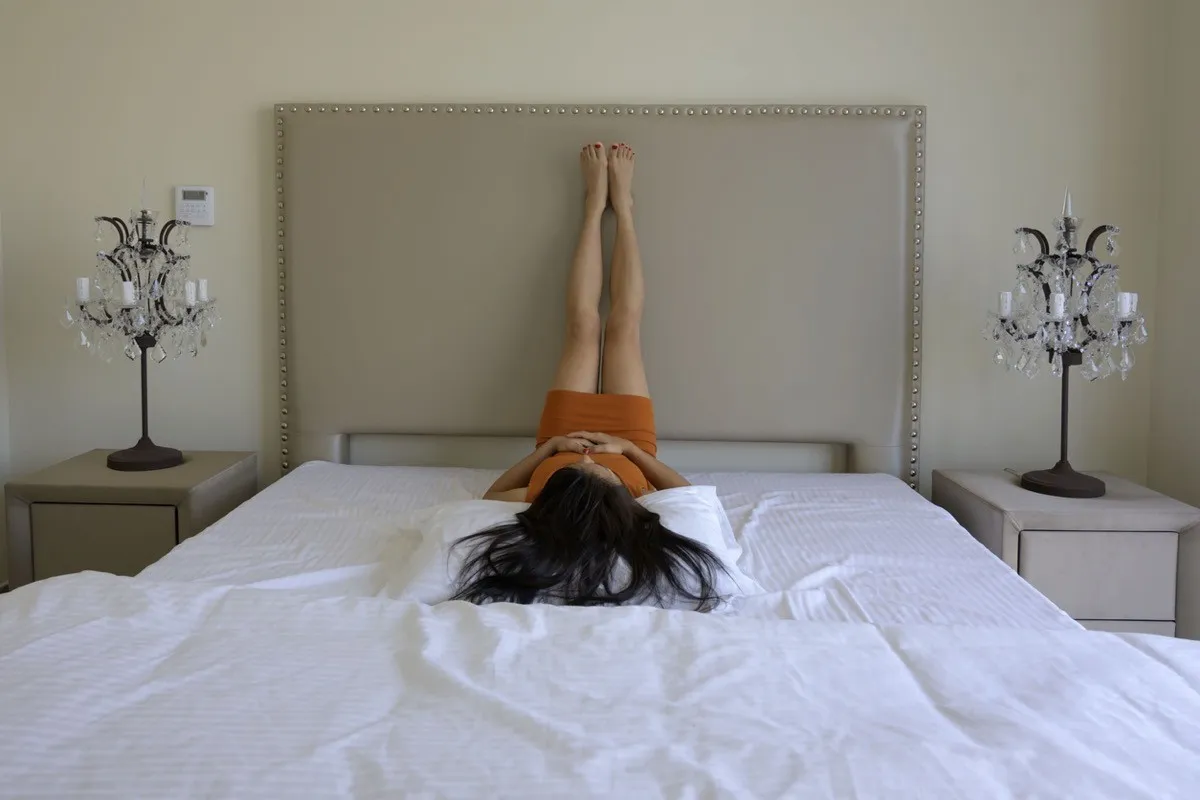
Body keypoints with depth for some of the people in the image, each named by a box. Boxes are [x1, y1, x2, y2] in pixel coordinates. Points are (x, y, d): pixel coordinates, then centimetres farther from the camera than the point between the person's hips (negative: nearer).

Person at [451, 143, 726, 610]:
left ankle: (596, 206, 30)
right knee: (623, 325, 7)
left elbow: (491, 494, -20)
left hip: (564, 434, 1)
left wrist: (549, 447, -33)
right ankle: (622, 207, 28)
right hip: (626, 437, 0)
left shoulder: (540, 502, -44)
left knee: (583, 327, 8)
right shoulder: (639, 509, -44)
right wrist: (629, 448, -34)